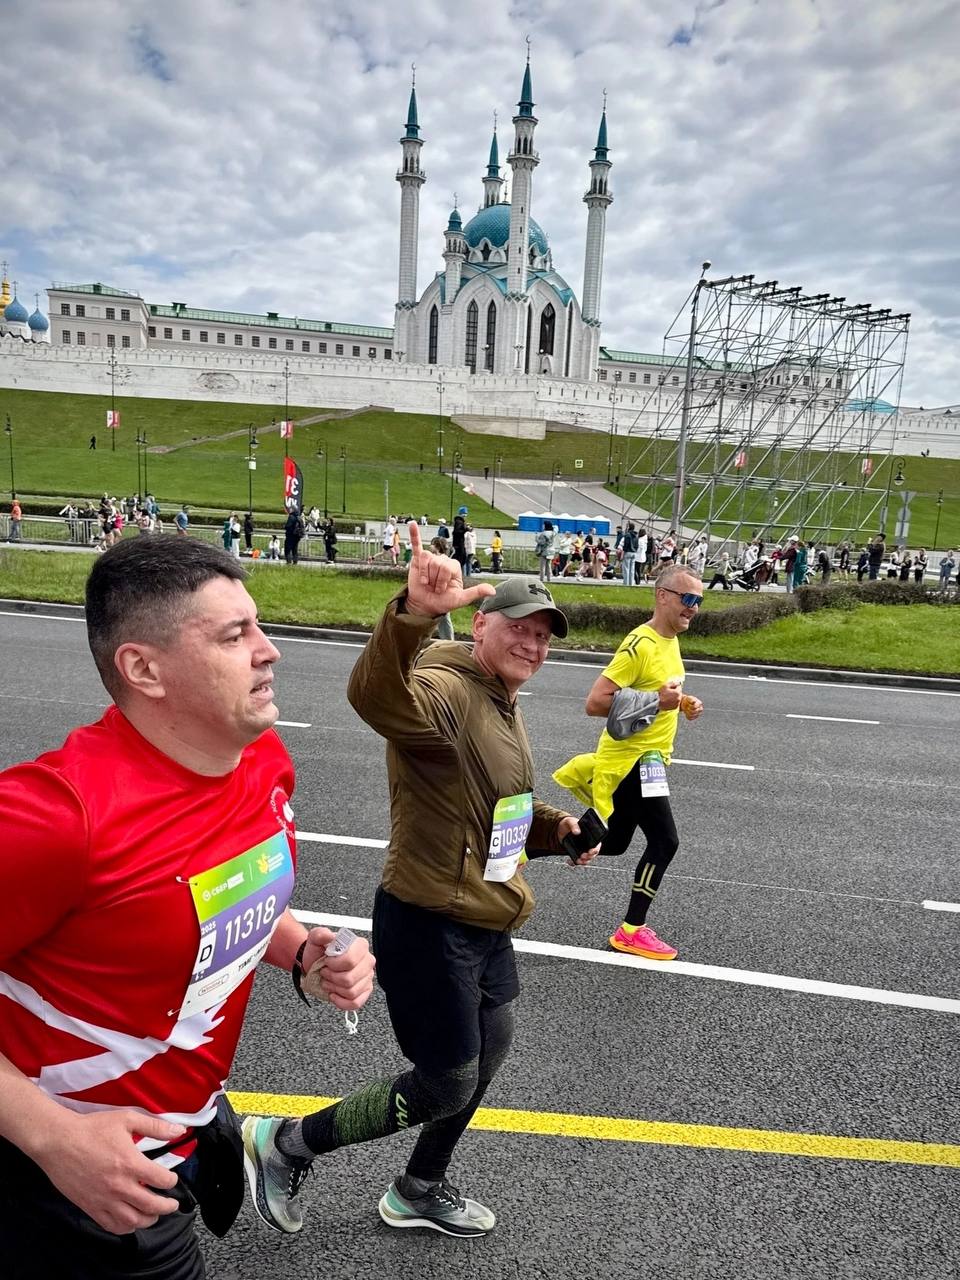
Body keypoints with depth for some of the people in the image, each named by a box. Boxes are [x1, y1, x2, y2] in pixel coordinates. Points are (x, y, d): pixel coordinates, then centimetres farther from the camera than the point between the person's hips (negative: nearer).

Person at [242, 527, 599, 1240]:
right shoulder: (445, 691, -22)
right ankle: (286, 1144, 28)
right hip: (430, 926, -10)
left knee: (488, 1056, 25)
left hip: (485, 924, 10)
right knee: (445, 1088, 5)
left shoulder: (503, 707, 11)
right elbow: (378, 695, -48)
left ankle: (420, 1193, 51)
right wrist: (415, 613, -65)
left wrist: (555, 830, 6)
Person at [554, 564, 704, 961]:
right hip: (630, 760, -10)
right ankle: (631, 932, 12)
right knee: (664, 842, -5)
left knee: (613, 845, 16)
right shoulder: (640, 644, -23)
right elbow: (595, 703, -26)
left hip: (646, 758, 10)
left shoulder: (670, 640, 8)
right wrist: (657, 701, -27)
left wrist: (682, 702, 6)